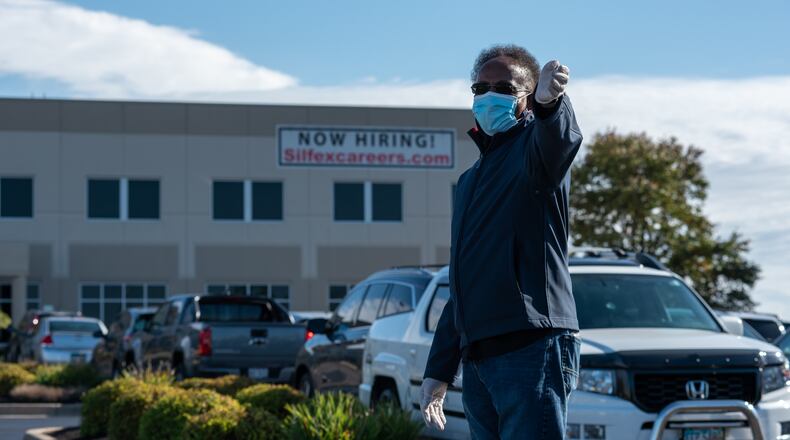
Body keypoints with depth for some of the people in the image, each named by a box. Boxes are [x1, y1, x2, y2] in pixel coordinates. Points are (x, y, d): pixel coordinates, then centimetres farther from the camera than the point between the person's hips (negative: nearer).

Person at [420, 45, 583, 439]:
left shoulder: (534, 145, 2)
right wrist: (438, 371, 24)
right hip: (477, 361, 8)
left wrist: (549, 101, -51)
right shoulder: (471, 180, 26)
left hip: (532, 350, -8)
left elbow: (559, 138, -27)